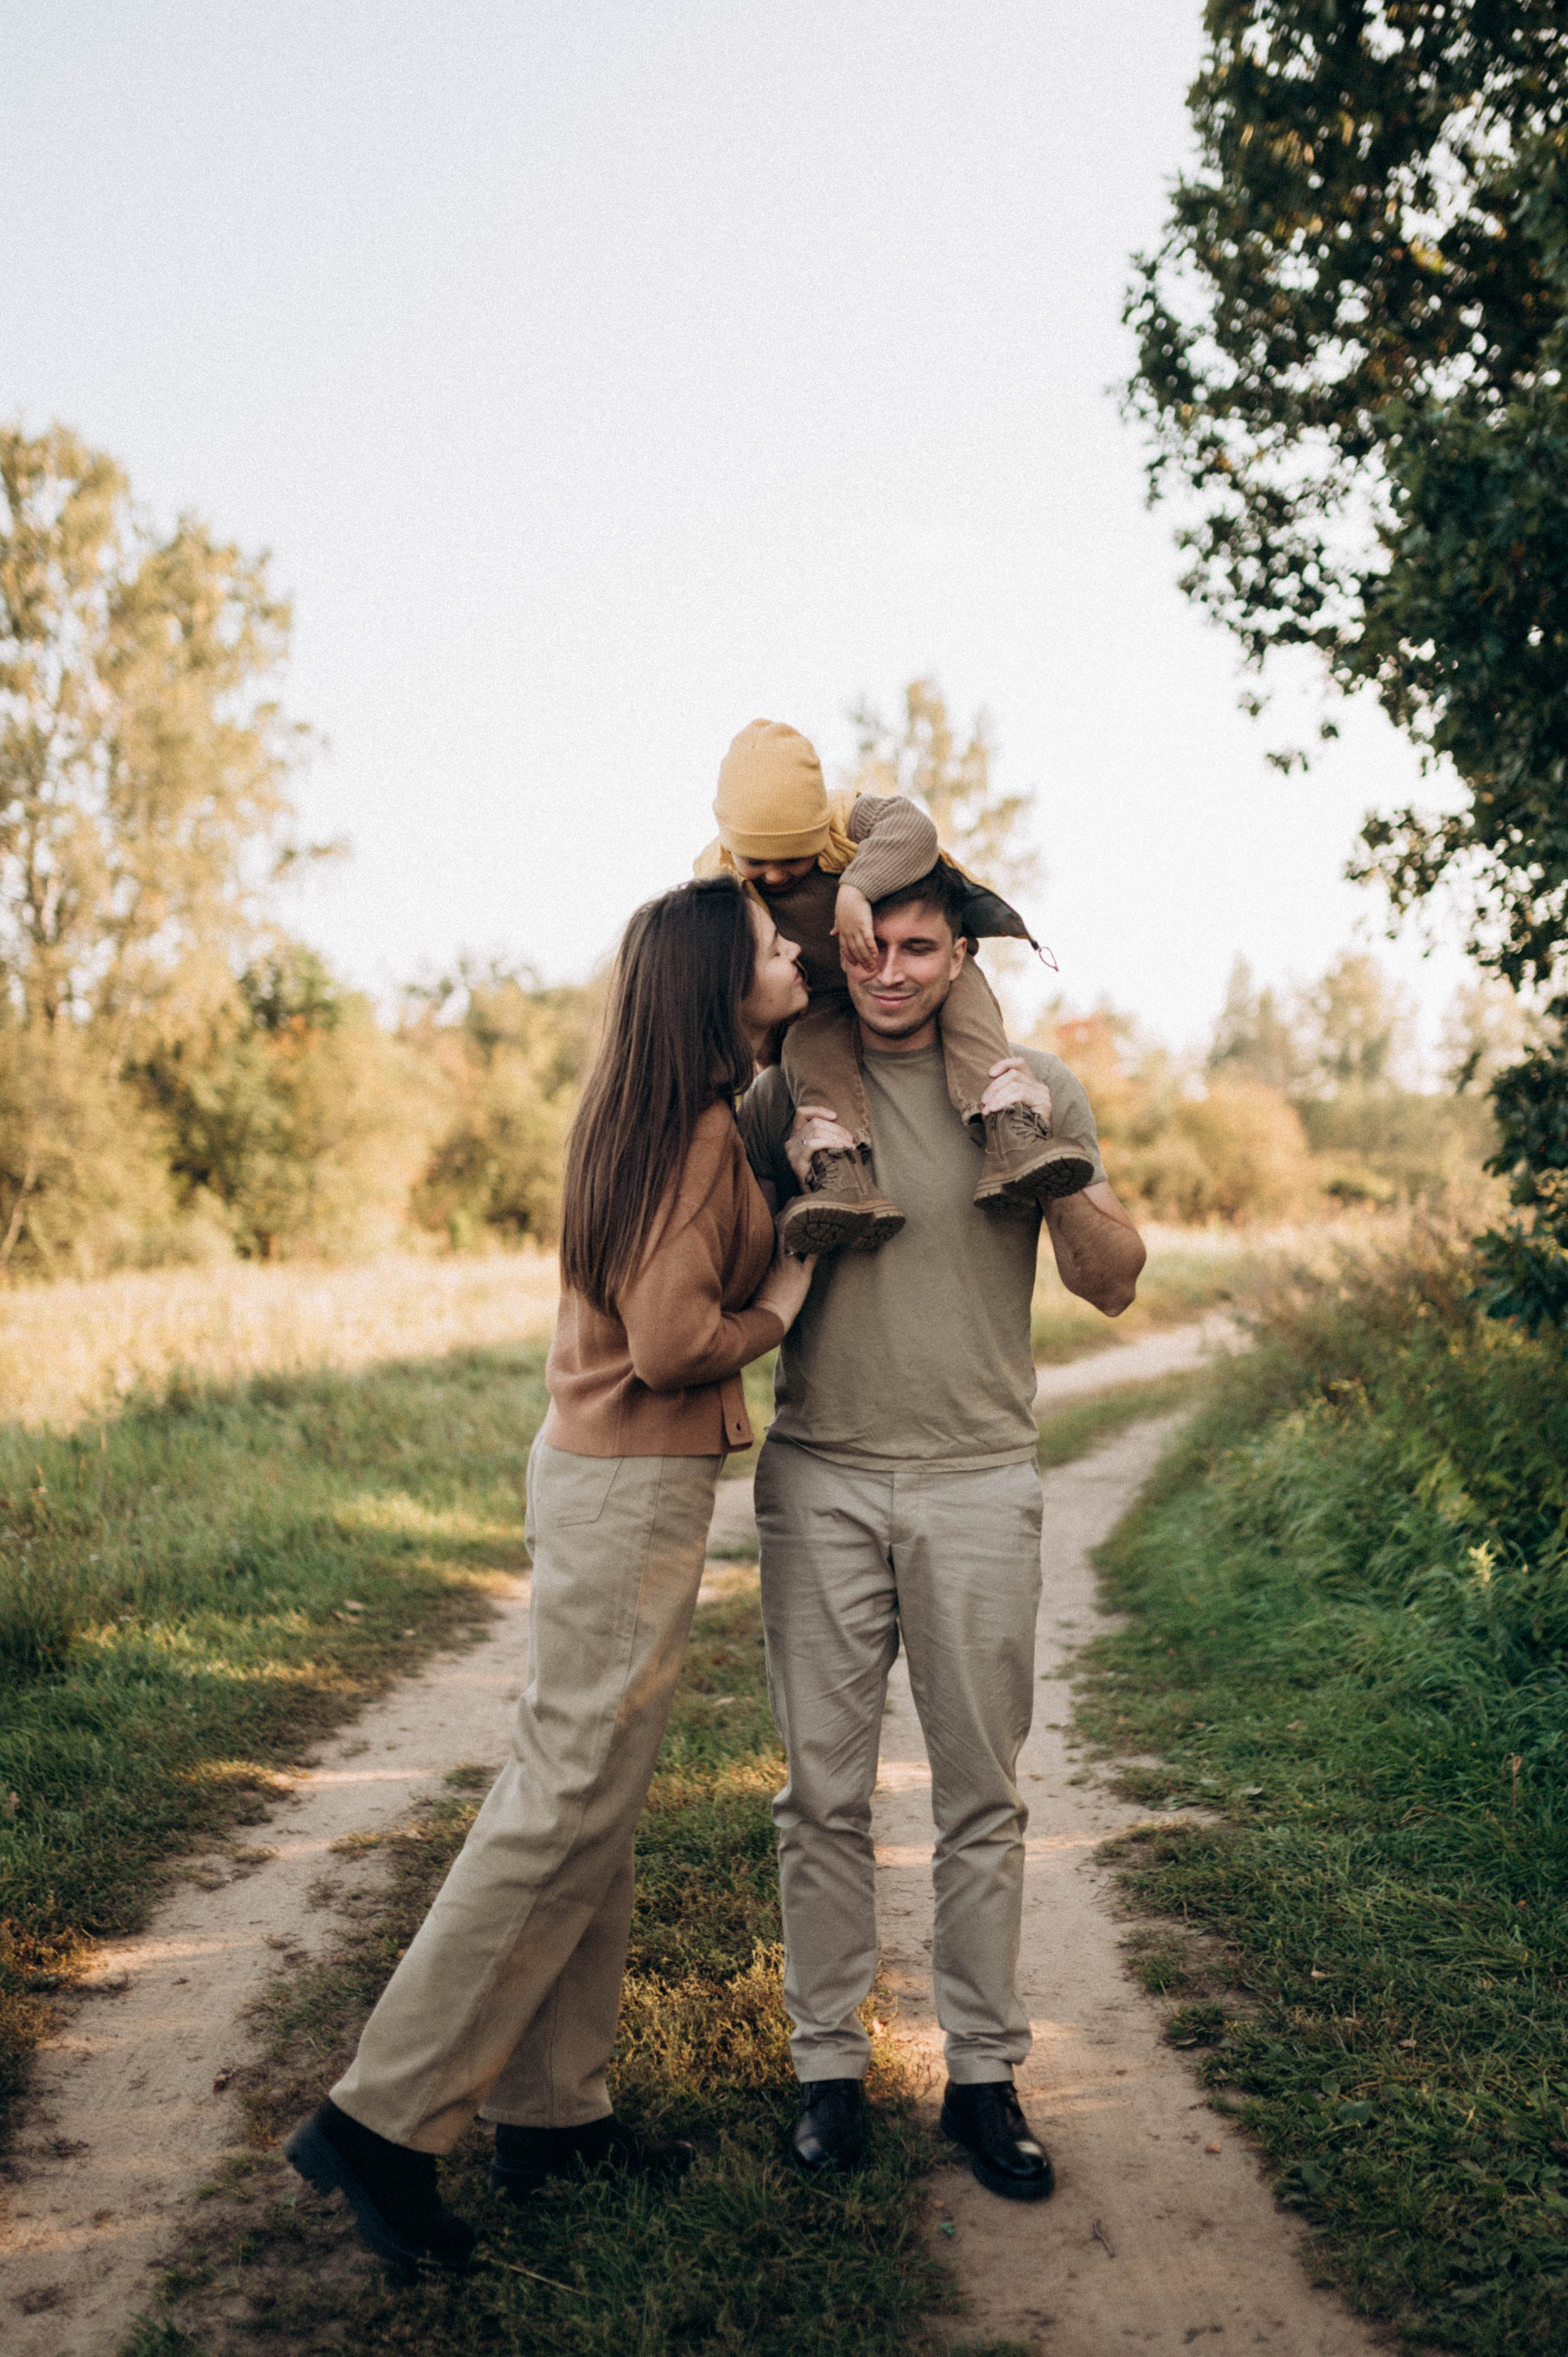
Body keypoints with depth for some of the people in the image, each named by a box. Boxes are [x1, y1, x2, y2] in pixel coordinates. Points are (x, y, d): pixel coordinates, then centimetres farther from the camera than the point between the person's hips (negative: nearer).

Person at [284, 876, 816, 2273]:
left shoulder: (666, 1113, 11)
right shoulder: (699, 1130, -17)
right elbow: (672, 1344, -22)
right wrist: (780, 1306, -5)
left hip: (599, 1472, 10)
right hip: (634, 1491, -10)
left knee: (585, 1793, 14)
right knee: (568, 1805, -4)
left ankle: (553, 2109, 25)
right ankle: (383, 2121, 5)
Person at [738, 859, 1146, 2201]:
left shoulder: (1033, 1086, 3)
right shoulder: (784, 1094, 3)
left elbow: (1115, 1287, 2)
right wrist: (794, 1186, -8)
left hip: (979, 1479, 0)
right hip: (821, 1474, 1)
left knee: (983, 1796, 6)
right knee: (824, 1789, 5)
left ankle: (984, 2074, 20)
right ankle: (830, 2063, 19)